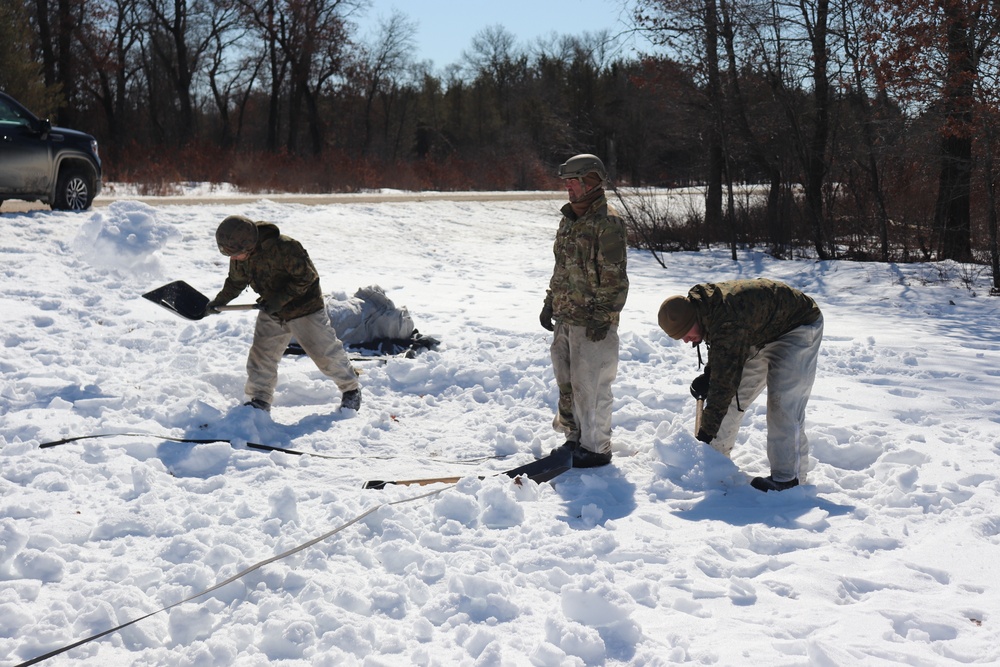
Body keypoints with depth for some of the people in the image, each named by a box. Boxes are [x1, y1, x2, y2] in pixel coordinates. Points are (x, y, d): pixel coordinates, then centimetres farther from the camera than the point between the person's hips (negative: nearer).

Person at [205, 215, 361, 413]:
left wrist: (279, 299, -27)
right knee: (261, 356, 2)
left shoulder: (283, 248, -32)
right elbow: (236, 282, 13)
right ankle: (259, 400, 14)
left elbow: (306, 276, -24)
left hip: (305, 308, -6)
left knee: (325, 354, 1)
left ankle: (351, 389, 21)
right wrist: (219, 301, 5)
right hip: (271, 315, 6)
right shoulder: (239, 257, -8)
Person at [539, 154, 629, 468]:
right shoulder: (568, 219, 15)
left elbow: (614, 276, -17)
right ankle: (575, 439, 30)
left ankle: (596, 448, 6)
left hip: (591, 323, -9)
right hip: (565, 318, 9)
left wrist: (603, 316, -19)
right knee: (566, 383, 16)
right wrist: (550, 302, 20)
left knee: (589, 386, -4)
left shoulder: (607, 223, -14)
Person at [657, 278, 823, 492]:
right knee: (734, 394, 8)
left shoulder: (728, 323, -40)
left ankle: (788, 476, -11)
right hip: (762, 332, 9)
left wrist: (706, 432, -38)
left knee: (783, 402, -18)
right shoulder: (705, 307, -11)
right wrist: (708, 375, -9)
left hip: (799, 328, -9)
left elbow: (724, 381, -40)